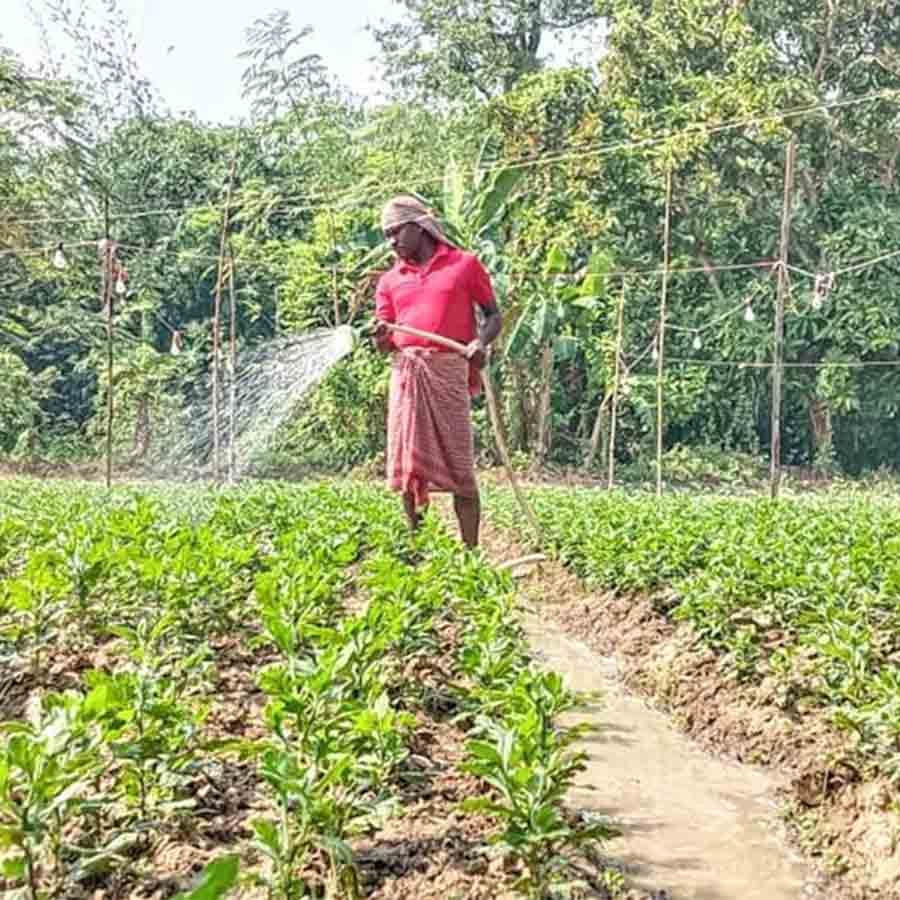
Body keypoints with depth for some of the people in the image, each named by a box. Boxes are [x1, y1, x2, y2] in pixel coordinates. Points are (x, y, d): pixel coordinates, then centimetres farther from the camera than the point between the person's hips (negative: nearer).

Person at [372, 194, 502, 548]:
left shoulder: (465, 264, 8)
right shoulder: (390, 280, 17)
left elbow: (494, 315, 9)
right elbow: (385, 343, 15)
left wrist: (481, 342, -10)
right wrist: (380, 337, -9)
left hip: (449, 372, -3)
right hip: (405, 374, 4)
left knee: (458, 467, -4)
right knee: (408, 467, 2)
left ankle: (470, 551, 0)